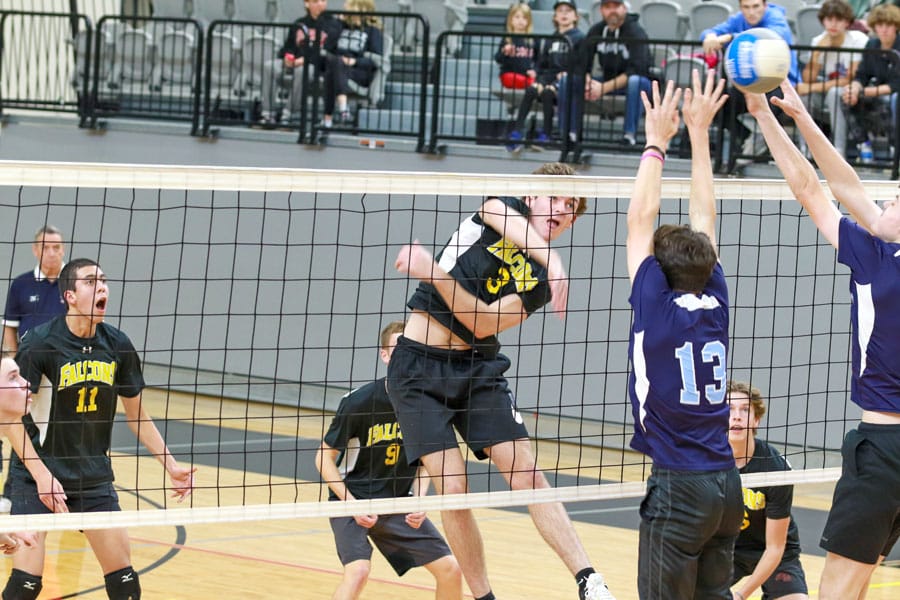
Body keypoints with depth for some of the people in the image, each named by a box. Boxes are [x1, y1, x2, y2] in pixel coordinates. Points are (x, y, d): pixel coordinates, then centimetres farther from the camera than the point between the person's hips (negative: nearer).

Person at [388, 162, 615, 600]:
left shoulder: (541, 280, 4)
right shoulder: (504, 207, 3)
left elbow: (482, 321, -11)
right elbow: (513, 226, -23)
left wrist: (434, 272, -24)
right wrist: (550, 255, -41)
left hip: (479, 368, 3)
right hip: (419, 368, -2)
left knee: (528, 477, -8)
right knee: (452, 488, -10)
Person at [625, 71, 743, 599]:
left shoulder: (657, 307, -8)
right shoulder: (714, 302, 5)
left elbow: (641, 220, -3)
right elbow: (704, 217, 14)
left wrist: (657, 143, 5)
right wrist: (699, 133, 18)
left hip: (679, 486, -6)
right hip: (726, 483, 6)